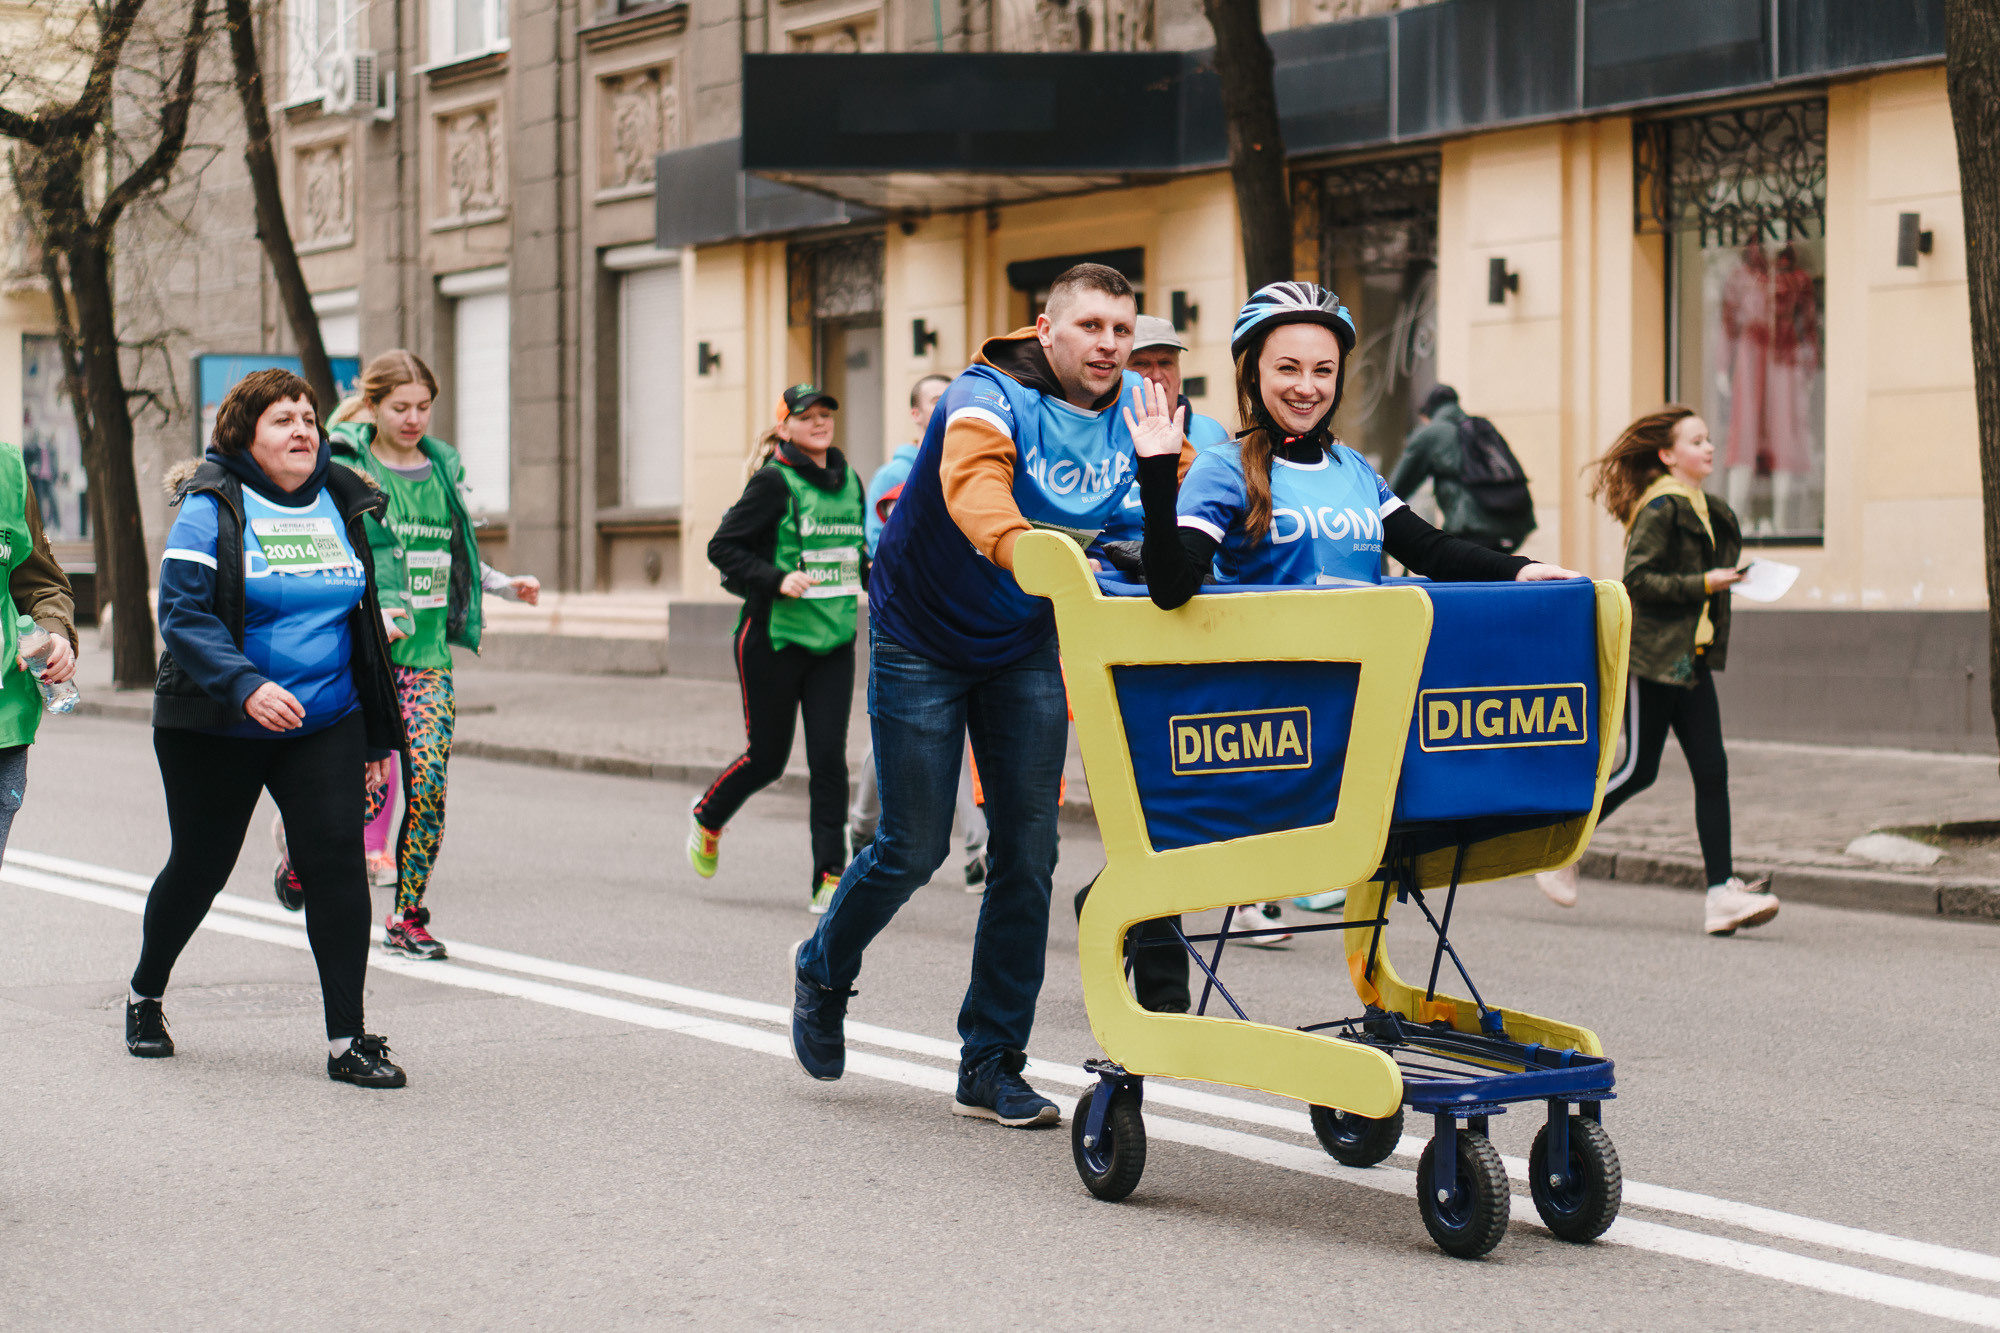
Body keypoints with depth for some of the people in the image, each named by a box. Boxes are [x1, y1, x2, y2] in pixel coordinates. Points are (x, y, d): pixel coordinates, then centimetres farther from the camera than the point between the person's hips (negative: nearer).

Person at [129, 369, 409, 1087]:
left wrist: (377, 730, 15)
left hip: (326, 725, 3)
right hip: (216, 730, -3)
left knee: (337, 860, -11)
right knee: (199, 867, 10)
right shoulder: (211, 510, -8)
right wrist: (245, 687, -30)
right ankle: (145, 995, 37)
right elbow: (182, 615, -16)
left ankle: (346, 1039, -8)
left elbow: (361, 618, 16)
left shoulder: (340, 507, 8)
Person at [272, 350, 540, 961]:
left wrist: (507, 584, 9)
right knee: (367, 792, -10)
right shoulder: (342, 469, -3)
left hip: (427, 652, 5)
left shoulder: (443, 468, 14)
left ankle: (408, 918, 7)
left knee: (428, 783, -6)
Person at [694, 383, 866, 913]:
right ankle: (708, 815, 37)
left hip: (835, 640, 5)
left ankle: (830, 879, -3)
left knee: (829, 755, -5)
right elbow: (721, 547, -10)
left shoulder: (848, 482, 9)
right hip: (775, 638, -5)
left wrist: (872, 573, 4)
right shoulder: (774, 482, -10)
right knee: (767, 755, 6)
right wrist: (777, 580, -21)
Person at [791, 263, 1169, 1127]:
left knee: (1027, 853, -1)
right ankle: (822, 973, 30)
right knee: (915, 846, -1)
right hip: (923, 640, -5)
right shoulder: (991, 399, -27)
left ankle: (991, 1067, 9)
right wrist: (1025, 551, -66)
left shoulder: (1134, 411, -8)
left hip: (1025, 648, 5)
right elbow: (975, 487, -46)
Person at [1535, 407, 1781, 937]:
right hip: (1652, 655, -8)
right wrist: (1702, 585, -20)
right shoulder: (1661, 507, -12)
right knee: (1639, 770, -3)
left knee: (1712, 770, -2)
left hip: (1690, 658, 8)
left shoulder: (1706, 509, 15)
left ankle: (1722, 893, -6)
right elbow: (1638, 579, -19)